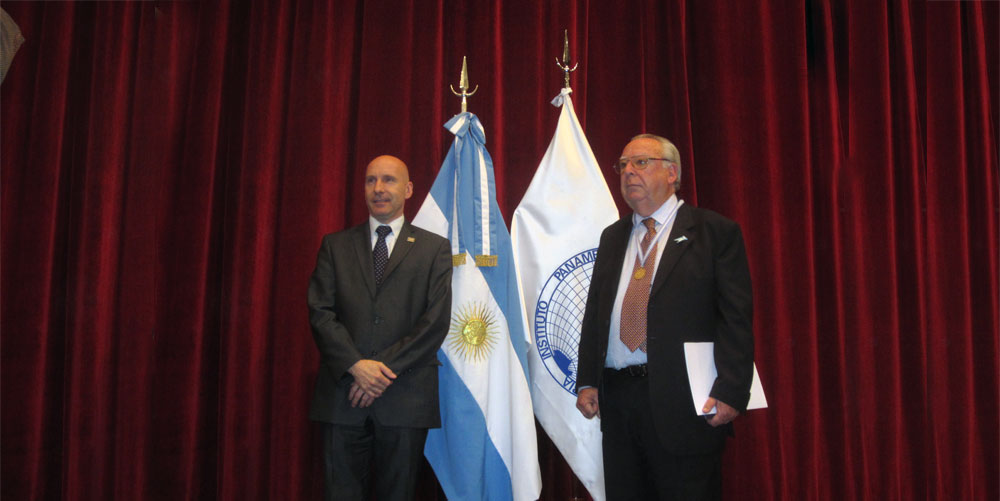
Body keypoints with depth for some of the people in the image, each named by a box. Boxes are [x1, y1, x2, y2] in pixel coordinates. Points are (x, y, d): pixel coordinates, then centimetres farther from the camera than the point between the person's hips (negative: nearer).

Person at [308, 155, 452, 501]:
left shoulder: (435, 249, 7)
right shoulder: (335, 245, 12)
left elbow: (436, 320, -3)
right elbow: (320, 312, 2)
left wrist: (386, 368, -11)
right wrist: (356, 365, -12)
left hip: (405, 396, -1)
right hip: (342, 393, 1)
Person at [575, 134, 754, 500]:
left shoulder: (716, 232, -1)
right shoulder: (612, 237, 16)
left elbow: (737, 320, -7)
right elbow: (594, 314, 16)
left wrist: (731, 392, -16)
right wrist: (587, 381, 7)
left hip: (683, 404, -5)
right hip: (616, 401, 5)